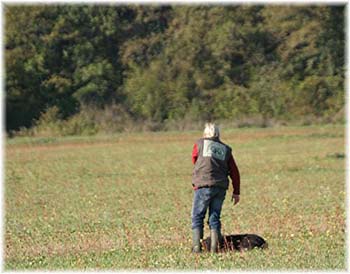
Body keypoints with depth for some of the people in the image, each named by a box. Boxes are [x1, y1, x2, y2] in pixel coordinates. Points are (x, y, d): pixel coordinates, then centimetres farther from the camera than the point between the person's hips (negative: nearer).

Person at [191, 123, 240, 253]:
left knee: (197, 217, 3)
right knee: (214, 218, 10)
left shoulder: (200, 144, 5)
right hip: (221, 187, 3)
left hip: (203, 185, -3)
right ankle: (214, 247, 3)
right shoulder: (225, 149, 14)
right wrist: (236, 192, 15)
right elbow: (234, 172, 12)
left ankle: (196, 246, -8)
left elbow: (194, 159, 23)